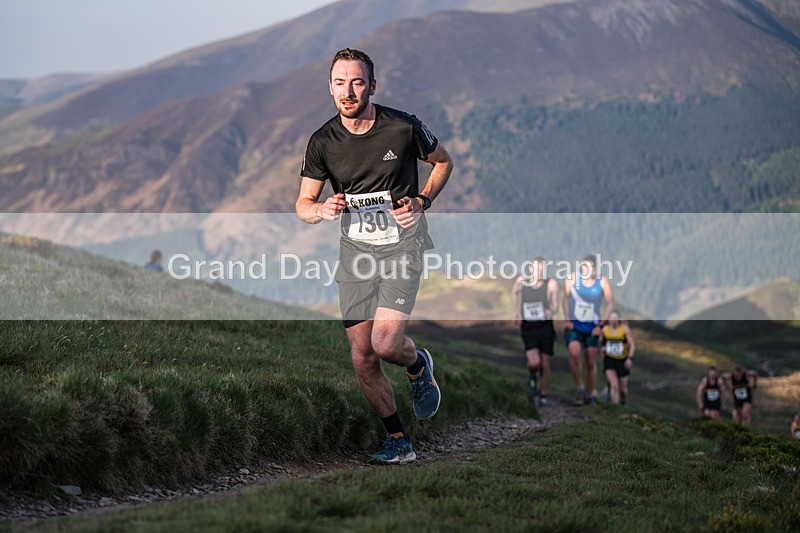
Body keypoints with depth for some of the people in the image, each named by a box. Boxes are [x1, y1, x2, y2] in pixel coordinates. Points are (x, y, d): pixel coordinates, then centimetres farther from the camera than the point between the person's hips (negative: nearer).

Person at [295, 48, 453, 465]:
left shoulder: (403, 128, -9)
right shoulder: (323, 142, -3)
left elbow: (443, 161, 10)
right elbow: (302, 205, 3)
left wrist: (423, 201, -6)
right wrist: (323, 209, -20)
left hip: (402, 244, -3)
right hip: (355, 249, 3)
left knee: (385, 343, -19)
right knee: (362, 359, 0)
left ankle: (418, 365, 18)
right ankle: (398, 441, 16)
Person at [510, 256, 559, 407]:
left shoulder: (551, 284, -8)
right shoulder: (522, 281, -4)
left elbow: (555, 305, -6)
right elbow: (514, 292, 18)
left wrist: (551, 311, -29)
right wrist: (516, 311, 13)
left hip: (545, 327, 0)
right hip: (528, 327, 0)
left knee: (545, 365, 4)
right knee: (534, 362, -17)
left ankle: (543, 397, 21)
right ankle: (532, 377, 18)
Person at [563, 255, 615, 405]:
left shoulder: (602, 282, -8)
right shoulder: (572, 278, -7)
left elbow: (610, 304, -1)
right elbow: (565, 298, 5)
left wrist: (601, 325, -7)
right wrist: (566, 319, -3)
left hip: (592, 328, 1)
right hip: (573, 325, -1)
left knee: (590, 363, 5)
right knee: (574, 354, -24)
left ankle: (591, 395, 20)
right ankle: (579, 387, -7)